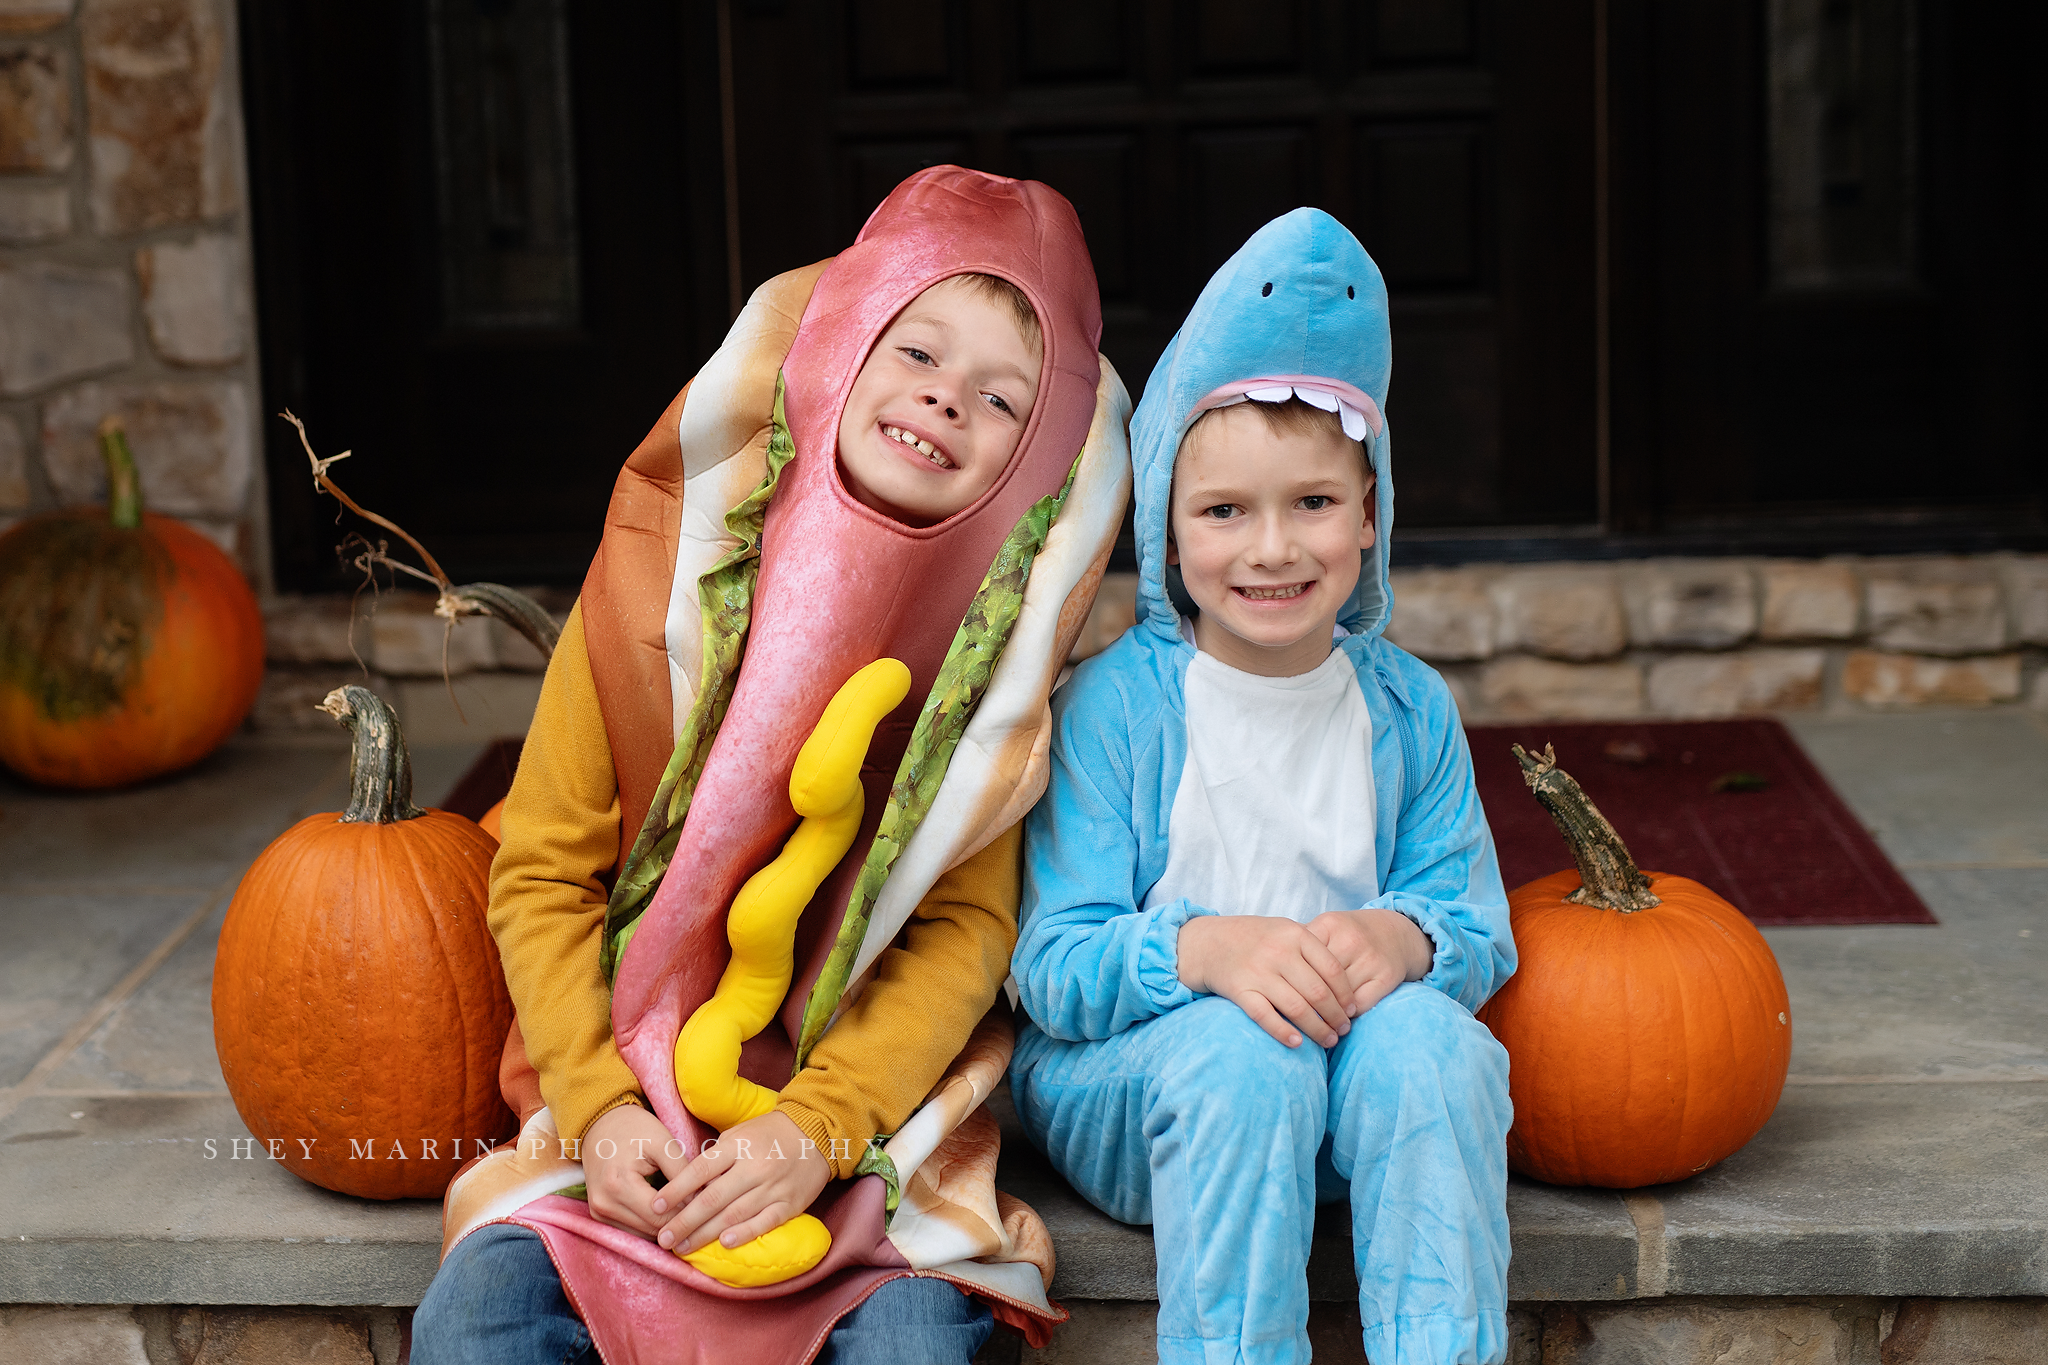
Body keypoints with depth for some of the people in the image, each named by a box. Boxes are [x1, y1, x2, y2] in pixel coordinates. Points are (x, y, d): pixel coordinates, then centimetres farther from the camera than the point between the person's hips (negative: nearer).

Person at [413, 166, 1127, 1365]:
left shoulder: (990, 629, -5)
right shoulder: (663, 572, -6)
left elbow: (964, 930, -6)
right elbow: (544, 871, -2)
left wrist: (814, 1130, -19)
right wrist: (597, 1106, -14)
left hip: (869, 1101, 0)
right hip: (630, 1101, 0)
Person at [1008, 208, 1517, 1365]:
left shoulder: (1408, 706, 5)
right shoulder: (1117, 702, -7)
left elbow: (1479, 932, 4)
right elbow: (1053, 967, -11)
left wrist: (1403, 940, -21)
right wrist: (1203, 951, -31)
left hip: (1353, 1082, 3)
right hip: (1120, 1078, -2)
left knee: (1429, 1038, -30)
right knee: (1240, 1050, -35)